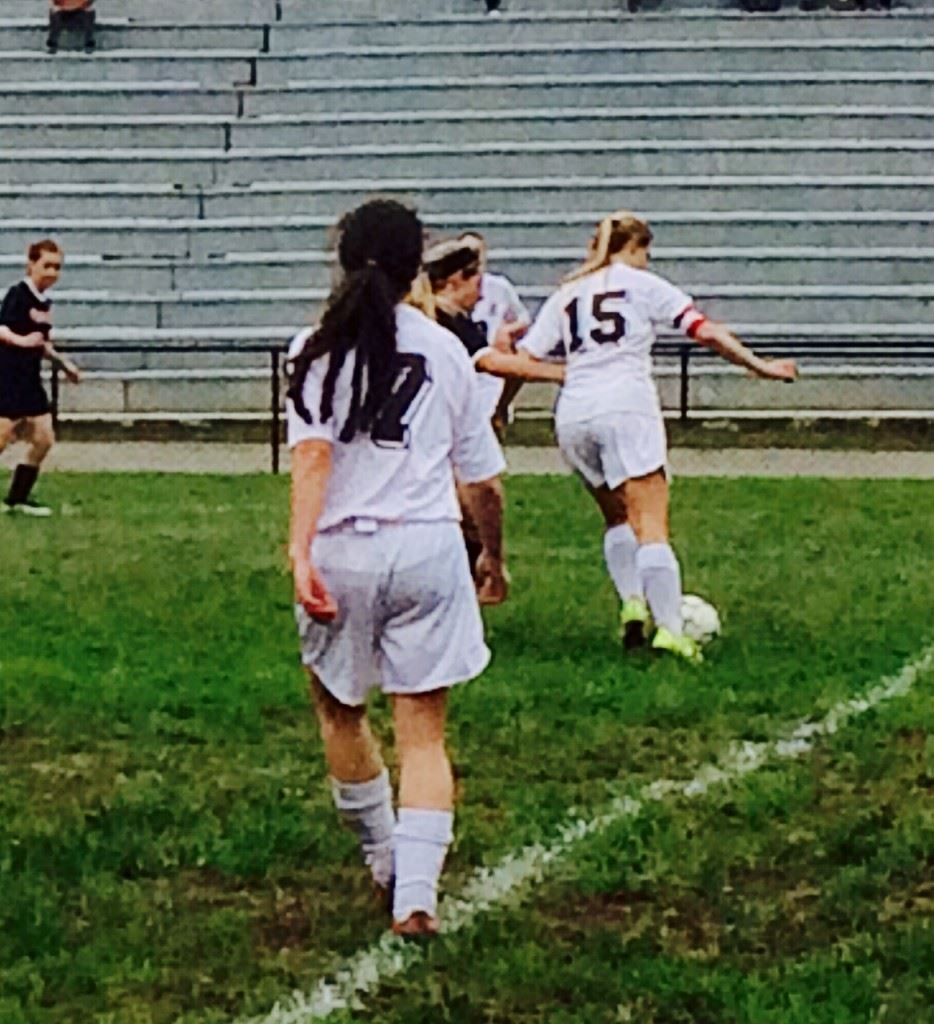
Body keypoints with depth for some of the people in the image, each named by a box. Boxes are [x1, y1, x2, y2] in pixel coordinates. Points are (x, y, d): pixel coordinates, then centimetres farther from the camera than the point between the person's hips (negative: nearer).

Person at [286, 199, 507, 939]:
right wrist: (494, 554, 26)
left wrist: (300, 555, -20)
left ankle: (385, 859, 35)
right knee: (423, 731, 5)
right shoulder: (444, 350, 5)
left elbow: (312, 455, -14)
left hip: (342, 551, 0)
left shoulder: (318, 350, 1)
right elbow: (484, 483, 9)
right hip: (428, 546, 1)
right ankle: (416, 892, -7)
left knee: (340, 711, 22)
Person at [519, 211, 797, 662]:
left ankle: (632, 602, 4)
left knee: (617, 517, 21)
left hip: (572, 416, 4)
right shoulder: (641, 284, 11)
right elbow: (706, 331, 3)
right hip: (625, 408, -4)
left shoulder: (565, 295, 20)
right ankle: (669, 629, -19)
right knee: (651, 525, -8)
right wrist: (759, 366, 7)